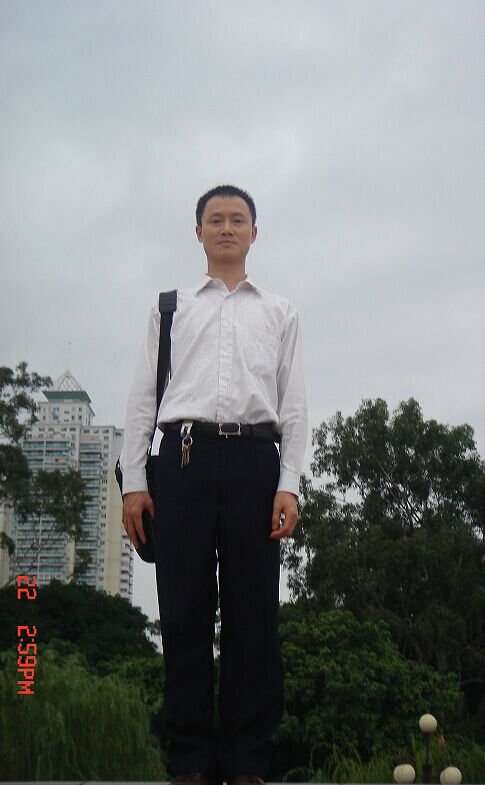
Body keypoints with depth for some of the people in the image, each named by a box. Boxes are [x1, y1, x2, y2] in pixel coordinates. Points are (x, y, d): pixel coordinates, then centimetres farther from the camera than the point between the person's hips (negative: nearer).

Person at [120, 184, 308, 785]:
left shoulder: (279, 312, 19)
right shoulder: (170, 308, 19)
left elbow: (293, 403, 12)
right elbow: (142, 397, 13)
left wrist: (289, 484, 0)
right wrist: (133, 481, 3)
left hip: (255, 459, 0)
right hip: (185, 456, 0)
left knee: (253, 612, -1)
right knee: (184, 610, -1)